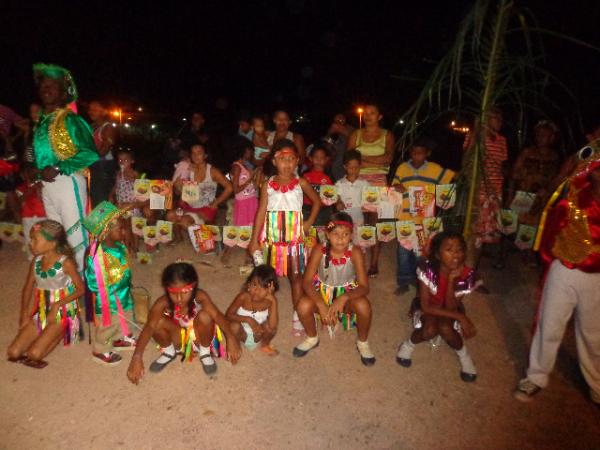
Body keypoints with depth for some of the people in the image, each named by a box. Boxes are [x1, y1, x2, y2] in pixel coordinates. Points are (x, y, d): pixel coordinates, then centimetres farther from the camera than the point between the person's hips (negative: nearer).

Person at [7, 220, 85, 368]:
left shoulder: (66, 263, -16)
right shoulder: (36, 261, 1)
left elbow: (81, 289, -11)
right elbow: (28, 288, 12)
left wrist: (57, 305, -19)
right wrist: (24, 314, 3)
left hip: (62, 313, -6)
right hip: (41, 311, 6)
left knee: (34, 354, -18)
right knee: (13, 352, -5)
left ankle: (59, 334, 6)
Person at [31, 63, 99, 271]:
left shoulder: (70, 119, -7)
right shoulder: (41, 122, 15)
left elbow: (90, 154, -17)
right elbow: (38, 154, 23)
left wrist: (58, 168, -18)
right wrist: (41, 171, 5)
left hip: (67, 182, -8)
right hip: (47, 184, 8)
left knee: (75, 233, -4)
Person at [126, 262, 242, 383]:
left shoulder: (200, 296, -30)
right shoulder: (163, 303, -27)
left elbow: (217, 315, -43)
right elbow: (149, 326, -39)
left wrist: (230, 338, -58)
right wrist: (137, 357, -52)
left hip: (198, 336, -1)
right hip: (178, 338, 1)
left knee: (205, 316, -34)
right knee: (158, 322, -30)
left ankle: (205, 352, -3)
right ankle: (169, 352, 4)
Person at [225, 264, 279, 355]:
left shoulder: (269, 300, -22)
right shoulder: (243, 297, -24)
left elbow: (273, 326, -34)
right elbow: (228, 315, -21)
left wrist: (273, 301, -41)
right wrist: (248, 319, -34)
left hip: (258, 333, 1)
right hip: (242, 333, -1)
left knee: (270, 327, -27)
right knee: (234, 326, -31)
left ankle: (265, 345, 7)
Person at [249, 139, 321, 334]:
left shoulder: (301, 183, 0)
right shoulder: (267, 185, 0)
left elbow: (317, 201, 13)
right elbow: (261, 212, -2)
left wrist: (309, 223, 3)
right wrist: (254, 240, -5)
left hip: (294, 236, 0)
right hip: (272, 236, 1)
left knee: (296, 274, 4)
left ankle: (297, 315, 15)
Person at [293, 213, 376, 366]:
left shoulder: (355, 252, -22)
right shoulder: (319, 250, -21)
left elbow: (364, 287, -22)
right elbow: (306, 281, -21)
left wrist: (343, 298, -40)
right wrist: (321, 305, -35)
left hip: (347, 293, 0)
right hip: (322, 291, 1)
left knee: (364, 306, -32)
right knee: (303, 306, -29)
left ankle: (362, 343, 1)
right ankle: (312, 339, 6)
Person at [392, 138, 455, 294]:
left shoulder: (435, 169, 2)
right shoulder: (402, 168, 4)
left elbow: (453, 177, 7)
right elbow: (393, 186, 8)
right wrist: (397, 187, -13)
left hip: (425, 218, 0)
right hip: (405, 217, 0)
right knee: (403, 250, 4)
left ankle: (418, 279, 30)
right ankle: (404, 281, 17)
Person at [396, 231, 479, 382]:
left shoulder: (467, 275, -23)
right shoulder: (427, 269, -29)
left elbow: (451, 308, -24)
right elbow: (425, 307, -25)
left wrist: (451, 280, -36)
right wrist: (461, 317, -30)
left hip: (450, 310, 1)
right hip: (427, 310, -1)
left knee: (445, 328, -31)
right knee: (430, 329, -31)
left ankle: (463, 355, 1)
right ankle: (409, 344, 1)